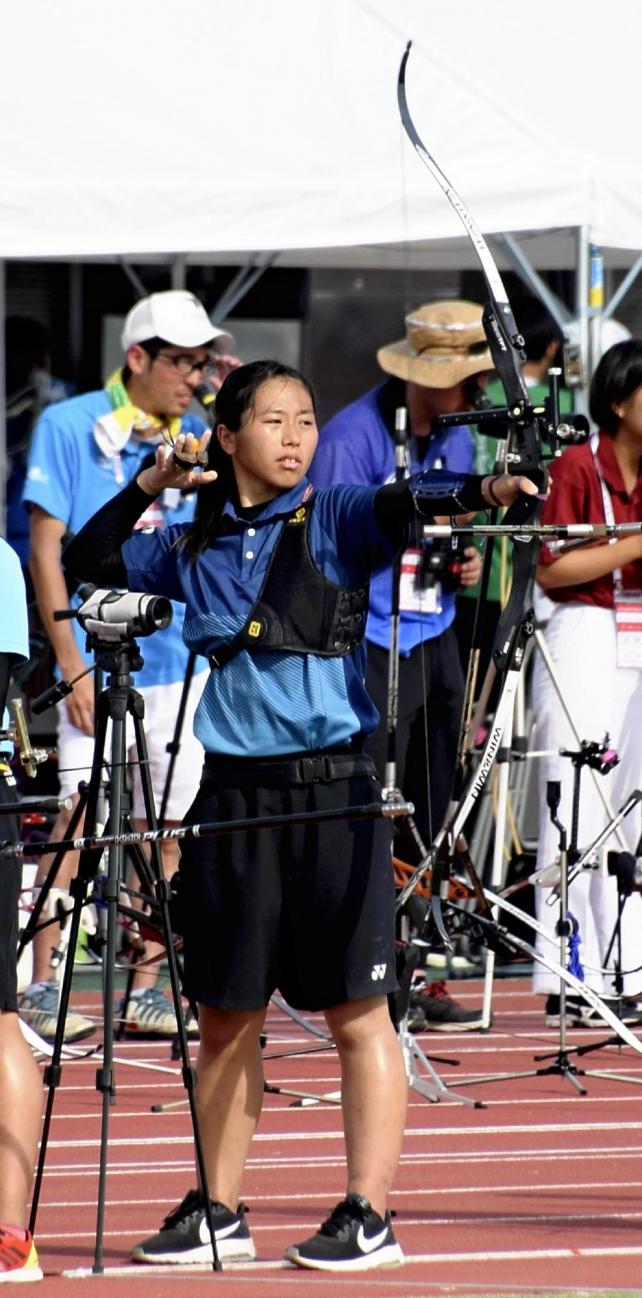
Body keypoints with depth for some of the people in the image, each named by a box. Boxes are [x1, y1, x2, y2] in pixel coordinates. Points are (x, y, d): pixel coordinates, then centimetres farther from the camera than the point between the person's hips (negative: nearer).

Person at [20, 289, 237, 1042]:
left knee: (166, 824, 4)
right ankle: (39, 991, -5)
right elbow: (46, 548, -5)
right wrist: (72, 663, -10)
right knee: (81, 814, -10)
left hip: (182, 661, 5)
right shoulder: (70, 427, -2)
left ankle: (143, 990, 12)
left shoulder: (196, 438, 11)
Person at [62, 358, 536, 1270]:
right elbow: (88, 561, 21)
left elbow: (403, 506, -19)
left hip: (331, 788, -4)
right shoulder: (194, 548, 11)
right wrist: (150, 485, 8)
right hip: (233, 794, 4)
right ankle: (220, 1212, 21)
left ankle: (370, 1216, 0)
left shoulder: (337, 522, -1)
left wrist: (484, 490, -39)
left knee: (357, 1014, -3)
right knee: (226, 1017, 11)